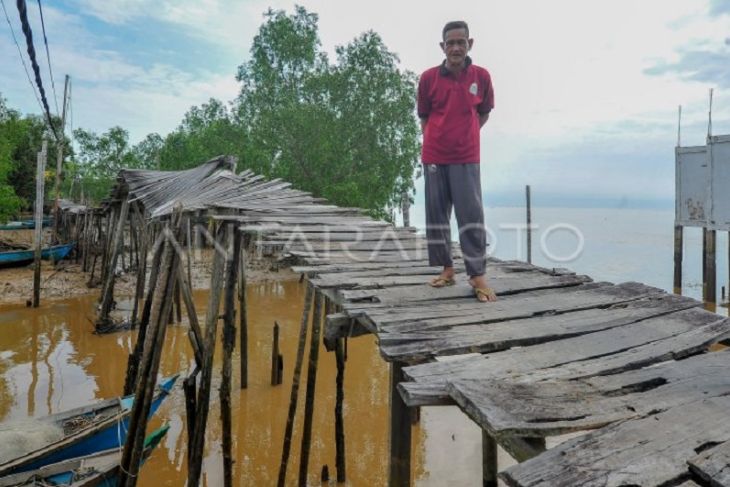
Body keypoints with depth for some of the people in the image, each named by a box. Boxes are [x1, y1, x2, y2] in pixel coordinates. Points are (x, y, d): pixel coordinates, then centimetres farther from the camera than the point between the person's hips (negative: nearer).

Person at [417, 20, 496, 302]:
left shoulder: (481, 76, 2)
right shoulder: (428, 78, 0)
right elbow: (423, 117, 9)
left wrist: (464, 135, 7)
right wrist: (438, 139, 3)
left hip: (466, 158, -1)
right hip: (434, 157, 1)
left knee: (471, 215, -6)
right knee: (436, 214, 5)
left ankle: (478, 275, 0)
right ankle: (447, 270, 17)